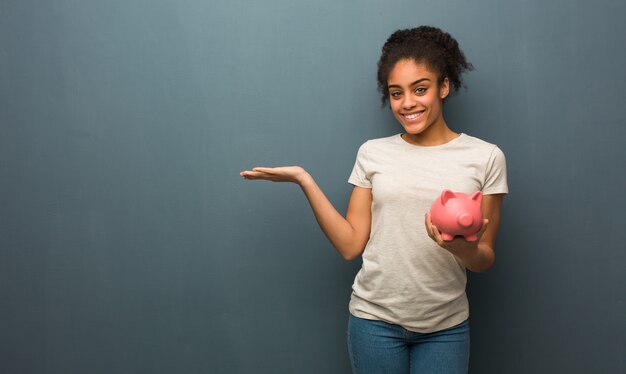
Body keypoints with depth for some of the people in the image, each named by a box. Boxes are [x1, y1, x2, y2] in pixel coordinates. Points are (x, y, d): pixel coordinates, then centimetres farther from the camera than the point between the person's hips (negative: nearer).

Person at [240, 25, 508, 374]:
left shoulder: (485, 157, -3)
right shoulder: (373, 153, 2)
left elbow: (485, 260, 0)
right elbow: (350, 245, -3)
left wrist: (464, 248, -23)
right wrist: (304, 179, -7)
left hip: (445, 327, 0)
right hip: (375, 319, 1)